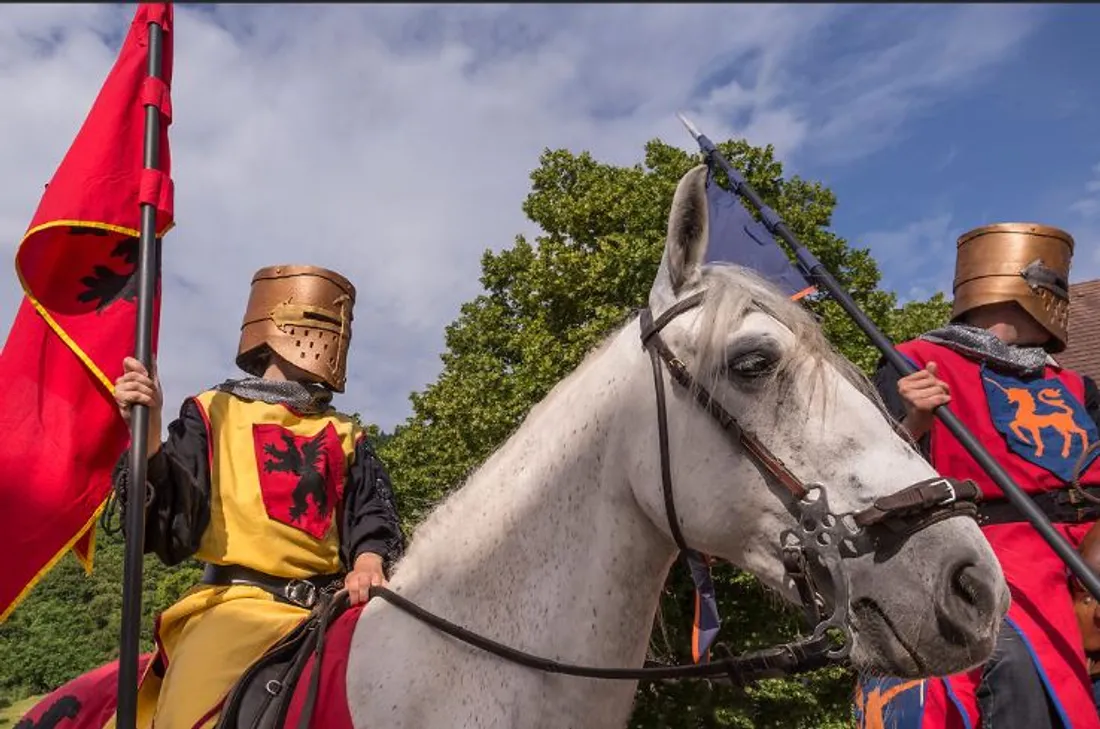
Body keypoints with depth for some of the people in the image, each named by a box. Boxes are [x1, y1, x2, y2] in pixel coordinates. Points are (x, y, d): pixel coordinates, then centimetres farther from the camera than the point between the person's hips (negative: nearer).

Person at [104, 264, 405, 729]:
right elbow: (169, 520, 0)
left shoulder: (344, 436, 20)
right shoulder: (214, 413, 9)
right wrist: (147, 431, -14)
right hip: (238, 601, -4)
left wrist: (368, 560, -13)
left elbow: (370, 514, 9)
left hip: (330, 603, 4)